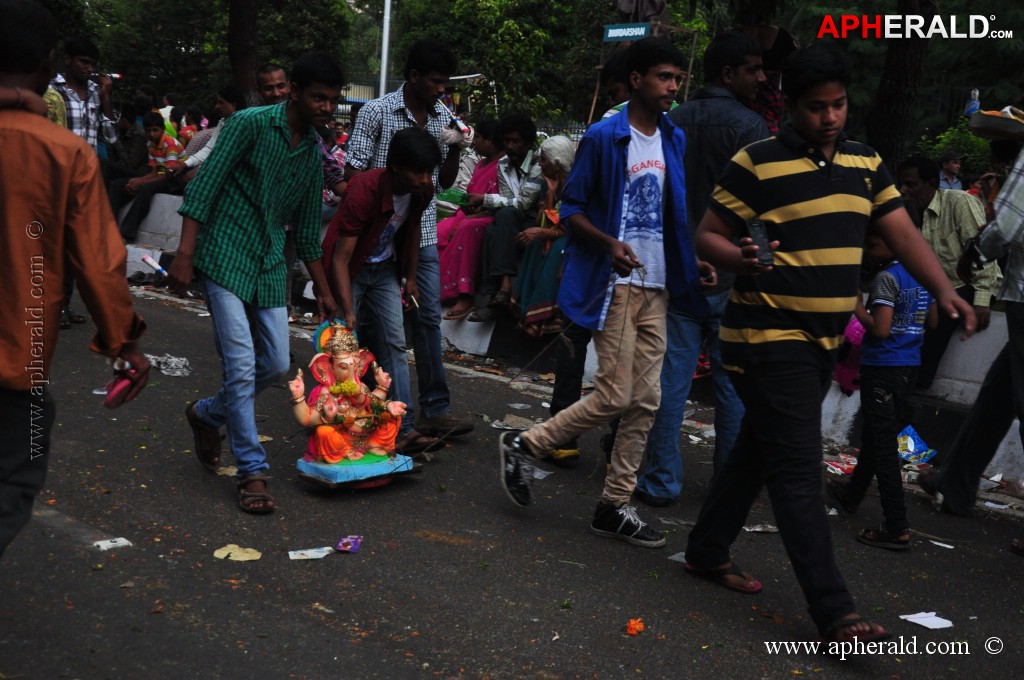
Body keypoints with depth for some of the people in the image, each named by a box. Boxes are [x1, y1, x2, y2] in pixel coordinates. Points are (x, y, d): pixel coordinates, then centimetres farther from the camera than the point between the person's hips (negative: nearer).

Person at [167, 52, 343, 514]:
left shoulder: (314, 151, 10)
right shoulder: (251, 124, -10)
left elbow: (307, 227, 18)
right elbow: (204, 186, -12)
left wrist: (322, 289, 19)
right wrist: (185, 254, -18)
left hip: (269, 266, 7)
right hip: (225, 256, -7)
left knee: (276, 364, 6)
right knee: (241, 364, -10)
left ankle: (207, 414, 32)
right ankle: (252, 471, 1)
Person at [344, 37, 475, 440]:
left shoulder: (443, 118, 8)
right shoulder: (377, 112, -6)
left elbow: (445, 182, 13)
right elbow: (354, 172, -6)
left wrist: (455, 150, -4)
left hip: (423, 235, 4)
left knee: (428, 318, 1)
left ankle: (434, 411, 4)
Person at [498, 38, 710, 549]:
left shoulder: (674, 140, 11)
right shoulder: (604, 137, -7)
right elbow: (571, 207, -6)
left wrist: (696, 260, 2)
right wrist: (609, 243, -22)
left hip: (657, 286, 7)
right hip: (616, 282, -6)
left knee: (646, 400, 5)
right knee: (615, 396, -9)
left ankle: (615, 506, 15)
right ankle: (523, 445, 11)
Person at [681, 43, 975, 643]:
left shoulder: (865, 163, 10)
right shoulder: (758, 164, -9)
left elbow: (903, 233, 5)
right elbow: (708, 236, -6)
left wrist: (945, 291, -10)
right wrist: (741, 260, -28)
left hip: (823, 341, 7)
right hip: (768, 339, -7)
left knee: (758, 452, 18)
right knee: (799, 472, -8)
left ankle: (708, 551, 34)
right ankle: (834, 611, -6)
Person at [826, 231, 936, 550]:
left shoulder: (886, 277, -16)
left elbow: (880, 329, -21)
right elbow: (932, 320, 18)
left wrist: (856, 305, -9)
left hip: (882, 366, -9)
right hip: (909, 365, 9)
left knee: (882, 443, -6)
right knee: (873, 436, 22)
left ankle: (897, 529, -6)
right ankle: (851, 495, 40)